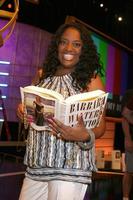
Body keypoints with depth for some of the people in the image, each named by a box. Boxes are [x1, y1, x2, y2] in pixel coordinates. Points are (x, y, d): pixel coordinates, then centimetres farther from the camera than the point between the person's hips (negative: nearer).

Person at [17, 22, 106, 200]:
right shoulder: (45, 75, 10)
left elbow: (100, 125, -5)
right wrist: (24, 111, 0)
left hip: (70, 167, -4)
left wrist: (85, 137, -25)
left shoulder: (91, 79, -4)